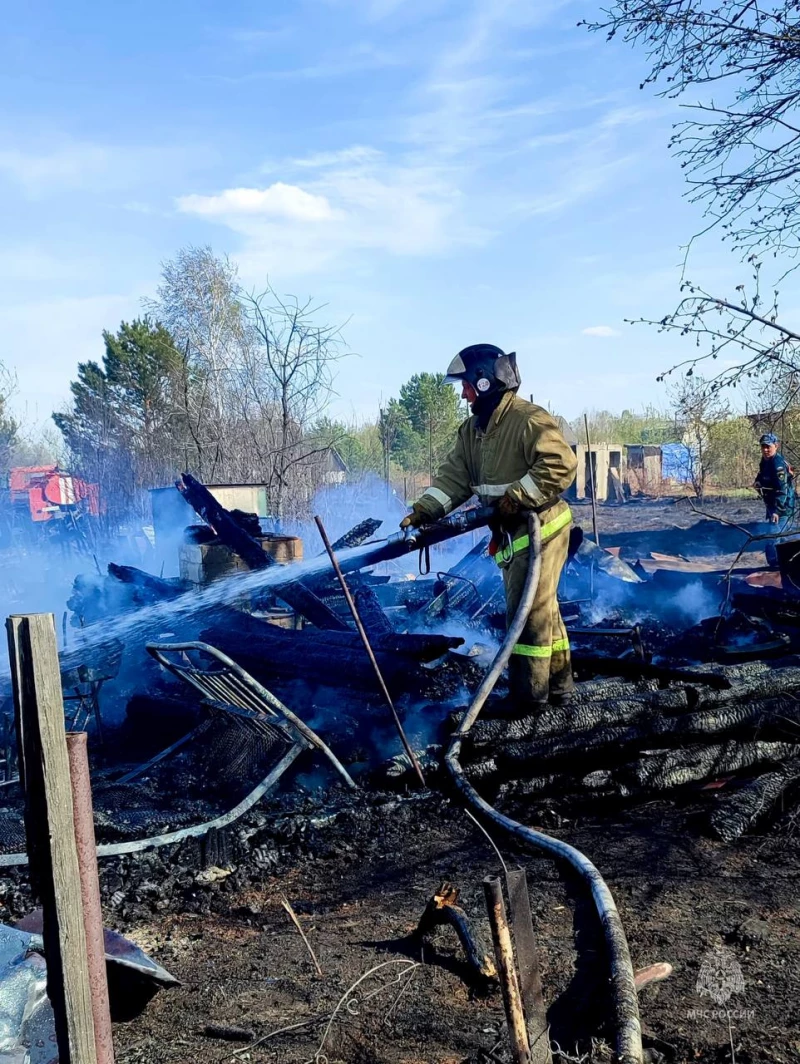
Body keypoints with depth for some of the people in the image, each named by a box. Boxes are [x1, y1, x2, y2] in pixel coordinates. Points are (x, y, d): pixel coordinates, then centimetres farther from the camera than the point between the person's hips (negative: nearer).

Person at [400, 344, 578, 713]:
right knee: (540, 609, 16)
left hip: (540, 528, -9)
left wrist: (517, 497, -25)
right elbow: (453, 477, 6)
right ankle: (557, 685, 28)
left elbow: (560, 465, -26)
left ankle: (527, 698, 3)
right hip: (509, 533, 9)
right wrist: (424, 510, -7)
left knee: (528, 611, -6)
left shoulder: (529, 419, -18)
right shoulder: (472, 430, 10)